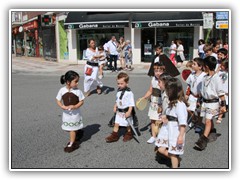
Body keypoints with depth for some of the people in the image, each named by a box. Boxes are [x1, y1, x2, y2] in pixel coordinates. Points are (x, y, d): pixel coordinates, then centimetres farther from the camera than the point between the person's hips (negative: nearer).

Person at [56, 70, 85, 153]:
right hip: (66, 113, 3)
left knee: (72, 129, 6)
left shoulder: (77, 91, -15)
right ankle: (74, 140, 40)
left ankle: (71, 144, 18)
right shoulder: (62, 90, -11)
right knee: (69, 128, 17)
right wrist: (63, 107, -21)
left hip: (75, 113, -2)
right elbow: (58, 101, -3)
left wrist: (75, 106, -26)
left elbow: (81, 101, -9)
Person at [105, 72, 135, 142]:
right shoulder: (119, 91, 3)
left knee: (128, 124, 12)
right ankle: (114, 135, 17)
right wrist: (115, 107, 8)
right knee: (116, 123, 7)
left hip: (126, 112, -6)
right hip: (119, 111, 6)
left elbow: (131, 104, -19)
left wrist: (129, 112, -23)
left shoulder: (129, 92, -19)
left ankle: (129, 134, 33)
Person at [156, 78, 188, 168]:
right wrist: (166, 118, 2)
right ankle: (177, 160, 32)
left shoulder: (180, 104, -23)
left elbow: (183, 123, -24)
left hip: (176, 134, -9)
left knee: (173, 153, 7)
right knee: (161, 149, 12)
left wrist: (181, 136, -25)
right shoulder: (172, 102, 7)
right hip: (168, 132, 9)